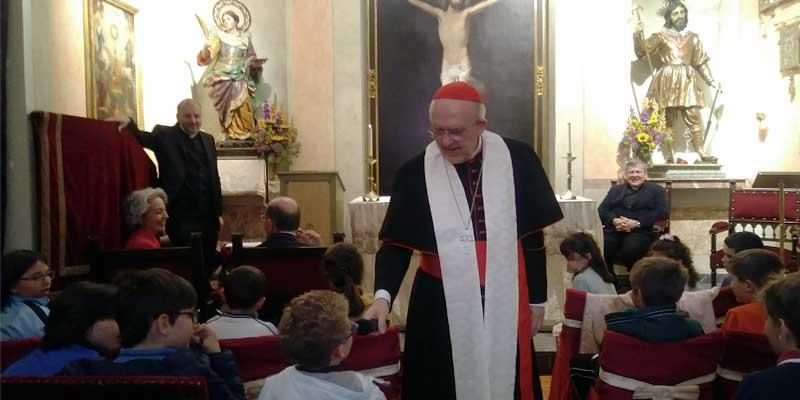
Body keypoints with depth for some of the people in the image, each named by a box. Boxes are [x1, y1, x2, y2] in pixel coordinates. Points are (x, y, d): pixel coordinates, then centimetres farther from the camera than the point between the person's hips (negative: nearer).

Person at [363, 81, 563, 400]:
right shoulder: (414, 173, -6)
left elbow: (533, 237, 3)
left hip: (506, 302, 1)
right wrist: (383, 296, -18)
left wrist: (537, 298, 6)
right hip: (439, 306, -1)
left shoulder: (517, 160, -5)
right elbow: (395, 245, -3)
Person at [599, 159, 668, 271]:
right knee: (600, 249, -29)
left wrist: (637, 223, -13)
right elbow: (602, 210, 14)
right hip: (613, 230, 3)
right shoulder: (616, 189, 26)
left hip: (641, 231, -3)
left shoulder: (656, 190, 16)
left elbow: (662, 212, 0)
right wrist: (614, 220, -9)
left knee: (629, 252, -35)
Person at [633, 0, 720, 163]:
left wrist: (711, 81, 10)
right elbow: (641, 51, -1)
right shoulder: (661, 36, 8)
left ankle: (700, 151, -4)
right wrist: (638, 34, -15)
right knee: (667, 119, -4)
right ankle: (669, 154, -2)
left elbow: (701, 62, 17)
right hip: (667, 82, -2)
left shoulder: (693, 37, 16)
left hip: (687, 82, 2)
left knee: (694, 117, -5)